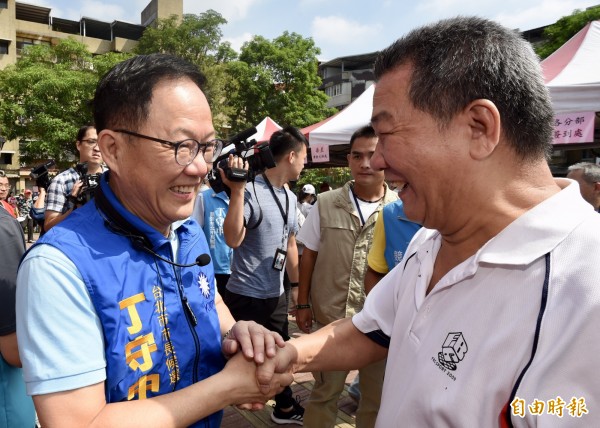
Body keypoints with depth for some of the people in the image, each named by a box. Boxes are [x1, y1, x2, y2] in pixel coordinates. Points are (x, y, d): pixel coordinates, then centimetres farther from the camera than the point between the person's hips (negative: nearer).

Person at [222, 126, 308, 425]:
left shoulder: (291, 198, 8)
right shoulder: (250, 191, -18)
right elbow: (233, 240, -29)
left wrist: (296, 286, 18)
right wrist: (237, 190, -32)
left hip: (277, 296, 8)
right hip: (245, 297, -8)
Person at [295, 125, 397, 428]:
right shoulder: (325, 204, -2)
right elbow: (309, 256, 4)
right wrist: (303, 304, 4)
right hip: (330, 316, 1)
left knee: (376, 397, 18)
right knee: (324, 391, 18)